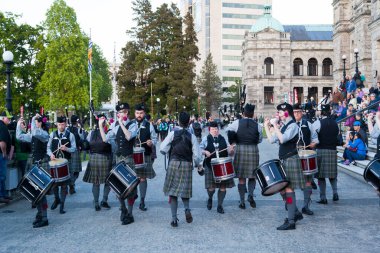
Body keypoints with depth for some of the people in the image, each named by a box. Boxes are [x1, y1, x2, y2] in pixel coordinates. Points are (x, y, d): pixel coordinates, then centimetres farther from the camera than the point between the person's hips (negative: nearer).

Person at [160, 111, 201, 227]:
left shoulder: (172, 133, -5)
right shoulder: (192, 136, -3)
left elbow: (162, 149, -8)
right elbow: (197, 155, -5)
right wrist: (196, 164, 15)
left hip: (174, 164, -1)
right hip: (187, 165, 1)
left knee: (173, 190, 7)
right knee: (184, 189, 18)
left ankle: (174, 218, 5)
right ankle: (187, 209, -7)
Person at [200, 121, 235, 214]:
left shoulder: (222, 139, 12)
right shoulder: (206, 139, 5)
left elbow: (227, 152, 16)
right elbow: (199, 149, 2)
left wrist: (230, 150, -6)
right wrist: (205, 152, -17)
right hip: (210, 166, -2)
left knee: (223, 186, 1)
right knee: (211, 187, -6)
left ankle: (220, 205, 16)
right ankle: (210, 199, 28)